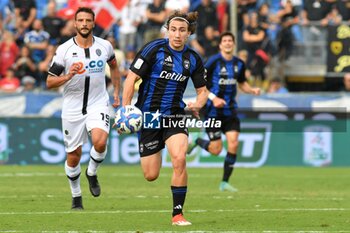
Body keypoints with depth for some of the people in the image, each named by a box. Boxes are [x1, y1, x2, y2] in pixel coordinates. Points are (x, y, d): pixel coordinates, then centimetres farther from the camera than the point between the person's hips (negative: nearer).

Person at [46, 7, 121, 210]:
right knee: (74, 155, 6)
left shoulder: (105, 46, -1)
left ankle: (92, 173, 6)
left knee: (100, 142, -26)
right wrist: (69, 76, -22)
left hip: (98, 104, 0)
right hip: (72, 108, 0)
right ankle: (76, 196, 27)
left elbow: (114, 66, 21)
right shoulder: (64, 50, -7)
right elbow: (50, 82, -5)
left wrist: (117, 91, 15)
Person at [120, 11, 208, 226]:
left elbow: (203, 90, 13)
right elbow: (131, 79, -9)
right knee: (151, 176, 1)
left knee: (179, 159, -25)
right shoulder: (154, 49, -11)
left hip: (175, 115, 2)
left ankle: (178, 213, -12)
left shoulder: (193, 59, 1)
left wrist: (198, 104, -10)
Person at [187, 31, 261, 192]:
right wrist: (213, 98, -20)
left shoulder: (239, 64, 6)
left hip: (230, 111, 5)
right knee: (216, 150, -5)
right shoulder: (213, 61, -11)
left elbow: (242, 83, 21)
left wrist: (253, 90, 0)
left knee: (233, 144, -9)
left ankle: (225, 182, 2)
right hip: (213, 111, -5)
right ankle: (197, 142, 29)